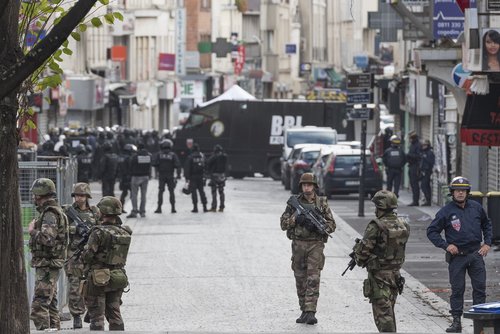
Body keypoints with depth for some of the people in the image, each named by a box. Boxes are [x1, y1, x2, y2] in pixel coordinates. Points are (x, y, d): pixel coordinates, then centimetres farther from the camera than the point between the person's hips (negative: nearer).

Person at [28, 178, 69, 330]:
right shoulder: (55, 211, 16)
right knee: (51, 305, 15)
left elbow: (47, 239, -29)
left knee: (39, 306, -13)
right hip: (50, 266, 11)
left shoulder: (50, 214, -17)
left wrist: (32, 231, -14)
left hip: (46, 266, -11)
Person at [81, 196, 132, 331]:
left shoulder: (99, 233, -17)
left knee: (97, 316, 0)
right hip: (118, 278, 6)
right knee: (114, 314, 15)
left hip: (98, 280, -6)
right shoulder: (125, 233, 1)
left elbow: (86, 256, -16)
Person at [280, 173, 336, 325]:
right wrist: (296, 219, -15)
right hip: (298, 244, 2)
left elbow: (332, 225, 2)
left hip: (315, 245, -2)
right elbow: (283, 224, 3)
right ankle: (304, 311, 17)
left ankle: (310, 312, -16)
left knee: (313, 279, -11)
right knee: (300, 279, 7)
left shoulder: (322, 203, 3)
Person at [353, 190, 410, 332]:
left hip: (379, 274, -7)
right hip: (395, 273, 7)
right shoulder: (403, 225, 2)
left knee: (382, 312, -4)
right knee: (389, 311, 20)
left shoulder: (376, 227, -19)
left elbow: (363, 250, -15)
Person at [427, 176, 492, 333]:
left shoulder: (476, 208, 5)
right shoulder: (446, 211, -5)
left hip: (476, 254, 3)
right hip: (457, 255, -3)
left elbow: (486, 225, 21)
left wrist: (487, 243, 10)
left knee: (480, 288, 2)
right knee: (457, 289, 0)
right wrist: (446, 245, -9)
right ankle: (456, 321, 6)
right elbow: (431, 231, 0)